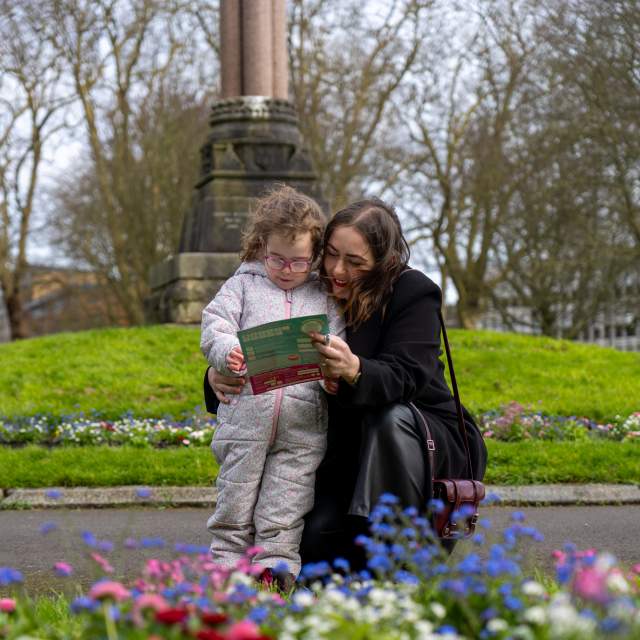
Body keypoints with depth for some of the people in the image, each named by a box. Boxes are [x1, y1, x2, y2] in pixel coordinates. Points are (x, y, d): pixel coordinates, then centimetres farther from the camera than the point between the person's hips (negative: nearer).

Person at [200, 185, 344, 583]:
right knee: (236, 496, 5)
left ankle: (275, 563, 5)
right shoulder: (242, 285, 11)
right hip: (247, 412, -1)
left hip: (303, 420, 1)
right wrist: (226, 353, -19)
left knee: (285, 504, 1)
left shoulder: (324, 297, 16)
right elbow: (214, 326, 2)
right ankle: (227, 560, 13)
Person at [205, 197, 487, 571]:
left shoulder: (414, 293, -14)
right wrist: (219, 378, -22)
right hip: (351, 453, 3)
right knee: (316, 535, -23)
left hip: (431, 440, -3)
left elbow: (404, 377, -30)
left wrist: (354, 370, -52)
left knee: (390, 416, -37)